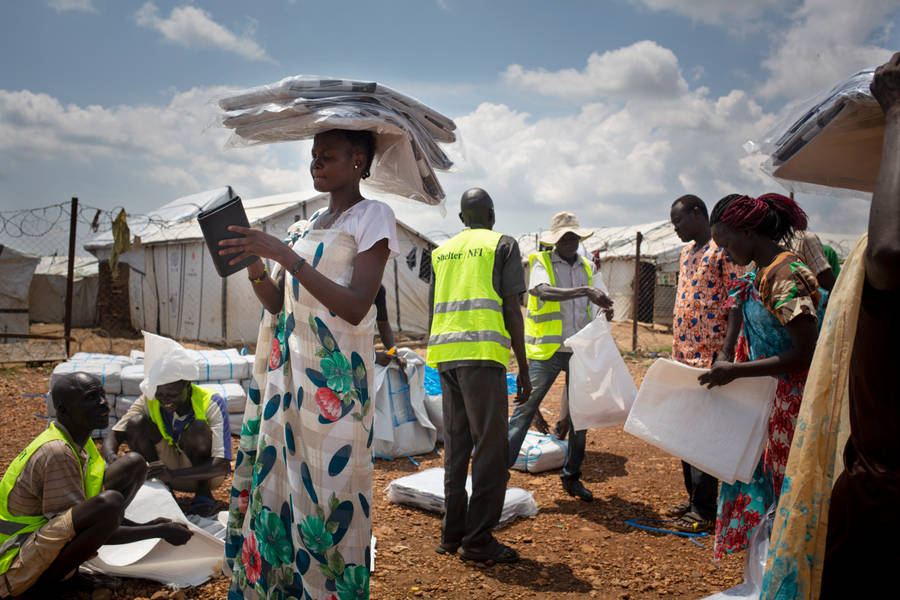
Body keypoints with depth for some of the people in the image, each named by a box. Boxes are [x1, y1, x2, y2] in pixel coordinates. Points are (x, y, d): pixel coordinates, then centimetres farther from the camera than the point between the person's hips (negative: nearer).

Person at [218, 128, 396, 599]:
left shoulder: (372, 216, -3)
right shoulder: (307, 224, 18)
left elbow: (356, 307, -16)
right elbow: (277, 303, 13)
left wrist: (284, 254, -18)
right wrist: (253, 260, -5)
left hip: (336, 378, -7)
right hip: (288, 373, 7)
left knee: (327, 492, -4)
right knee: (275, 485, 8)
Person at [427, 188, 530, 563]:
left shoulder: (442, 251, 21)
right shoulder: (502, 245, 5)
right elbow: (512, 311, -3)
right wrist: (523, 368, 1)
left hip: (445, 356, 6)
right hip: (483, 355, -6)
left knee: (456, 447, 12)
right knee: (490, 449, 0)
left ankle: (452, 534, 17)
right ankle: (477, 540, 2)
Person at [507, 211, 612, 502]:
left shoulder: (587, 267, 15)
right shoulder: (541, 262, -2)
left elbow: (604, 302, 11)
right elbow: (544, 292, -23)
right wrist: (584, 291, -31)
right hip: (547, 350, -5)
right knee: (525, 408, -7)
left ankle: (572, 476, 24)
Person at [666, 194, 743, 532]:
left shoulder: (723, 250, -9)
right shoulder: (687, 253, 17)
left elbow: (739, 302, -15)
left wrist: (726, 352, -21)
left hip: (710, 357, -9)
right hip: (684, 356, 9)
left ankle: (705, 510, 5)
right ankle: (693, 498, 24)